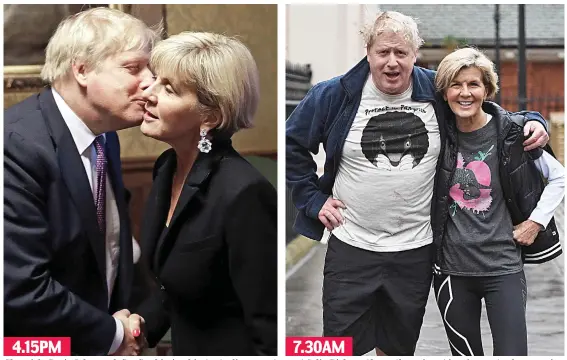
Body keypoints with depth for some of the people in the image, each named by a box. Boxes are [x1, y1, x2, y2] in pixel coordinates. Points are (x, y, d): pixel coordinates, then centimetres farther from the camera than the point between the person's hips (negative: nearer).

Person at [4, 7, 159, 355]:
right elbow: (19, 291, -28)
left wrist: (125, 317, -3)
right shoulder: (18, 146, -24)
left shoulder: (105, 138, 2)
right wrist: (112, 334, -15)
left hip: (93, 342, 8)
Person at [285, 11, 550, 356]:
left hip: (416, 249, 2)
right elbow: (291, 144, 5)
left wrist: (532, 121, -7)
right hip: (351, 247, -1)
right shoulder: (335, 95, -6)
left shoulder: (438, 92, -2)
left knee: (400, 345, 18)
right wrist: (313, 199, -1)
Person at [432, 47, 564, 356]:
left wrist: (535, 222, -3)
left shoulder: (509, 134, -7)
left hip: (502, 268, -2)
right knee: (465, 353, 12)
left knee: (512, 352, -7)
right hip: (451, 269, 2)